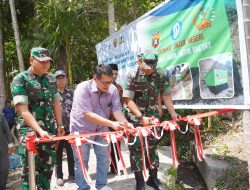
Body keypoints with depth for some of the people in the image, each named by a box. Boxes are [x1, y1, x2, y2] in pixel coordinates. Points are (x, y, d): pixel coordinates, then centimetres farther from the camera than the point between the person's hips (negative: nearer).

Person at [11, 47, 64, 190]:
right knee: (30, 170, -2)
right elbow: (23, 110, -17)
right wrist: (40, 131, -26)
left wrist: (59, 125, 10)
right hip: (30, 132, -5)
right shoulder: (20, 79, -9)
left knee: (48, 167, 11)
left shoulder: (51, 78, 8)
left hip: (50, 131, 5)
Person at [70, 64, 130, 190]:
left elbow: (117, 110, -17)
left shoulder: (113, 89, -11)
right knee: (81, 161, 2)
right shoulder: (83, 88, -27)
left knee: (104, 157, 8)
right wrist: (111, 124, -40)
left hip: (101, 128, 4)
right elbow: (88, 114, -33)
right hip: (81, 129, -4)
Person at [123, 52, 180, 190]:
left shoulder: (160, 75, -4)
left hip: (152, 117, 3)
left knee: (152, 147, 10)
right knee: (136, 148, 1)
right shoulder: (132, 75, -14)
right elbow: (128, 100, -17)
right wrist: (141, 117, -24)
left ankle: (153, 178, 26)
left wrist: (172, 113, -3)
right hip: (135, 118, -3)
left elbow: (166, 95, 4)